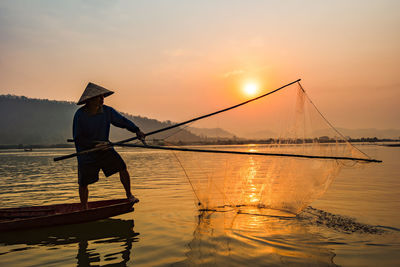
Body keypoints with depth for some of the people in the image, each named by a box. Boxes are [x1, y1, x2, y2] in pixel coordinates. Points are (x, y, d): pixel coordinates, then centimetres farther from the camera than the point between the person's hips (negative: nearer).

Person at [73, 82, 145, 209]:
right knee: (83, 184, 7)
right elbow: (77, 139, -17)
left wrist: (137, 130, -18)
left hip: (105, 149, 3)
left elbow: (122, 120, -2)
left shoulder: (107, 111, -7)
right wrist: (95, 144, -28)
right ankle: (84, 209, 32)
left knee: (122, 167, -12)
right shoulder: (80, 115, -18)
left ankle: (129, 195, 9)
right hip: (86, 154, -3)